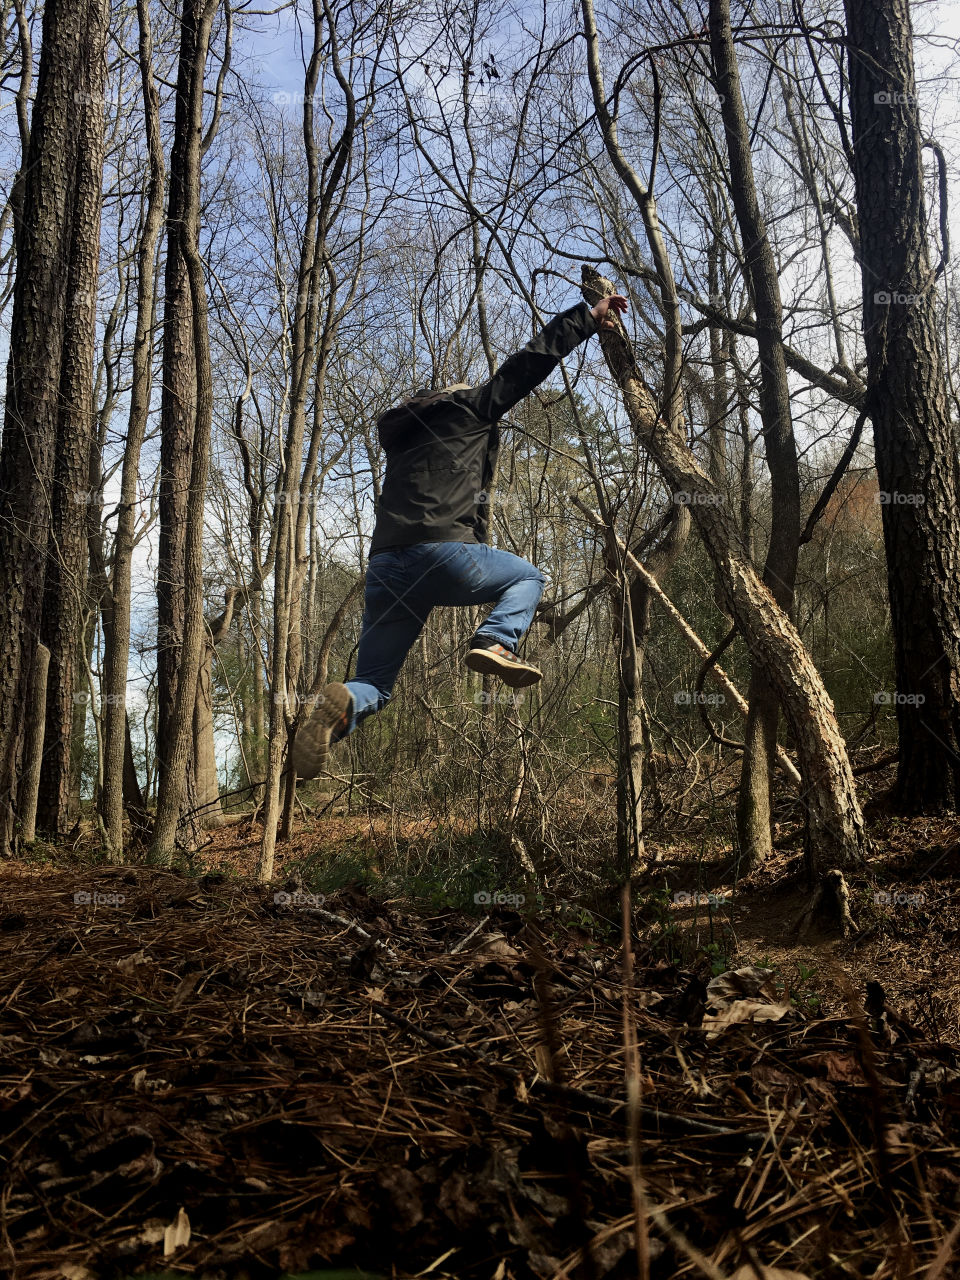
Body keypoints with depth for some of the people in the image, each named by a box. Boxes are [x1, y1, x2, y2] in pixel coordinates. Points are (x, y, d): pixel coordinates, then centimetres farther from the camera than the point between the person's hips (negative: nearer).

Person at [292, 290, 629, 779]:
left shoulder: (404, 435, 33)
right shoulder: (468, 408, 17)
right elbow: (529, 361, 17)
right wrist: (589, 317, 25)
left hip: (384, 568, 5)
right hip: (442, 552, -5)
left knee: (373, 686, 12)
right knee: (528, 578, 24)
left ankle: (342, 706, -25)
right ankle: (496, 641, -7)